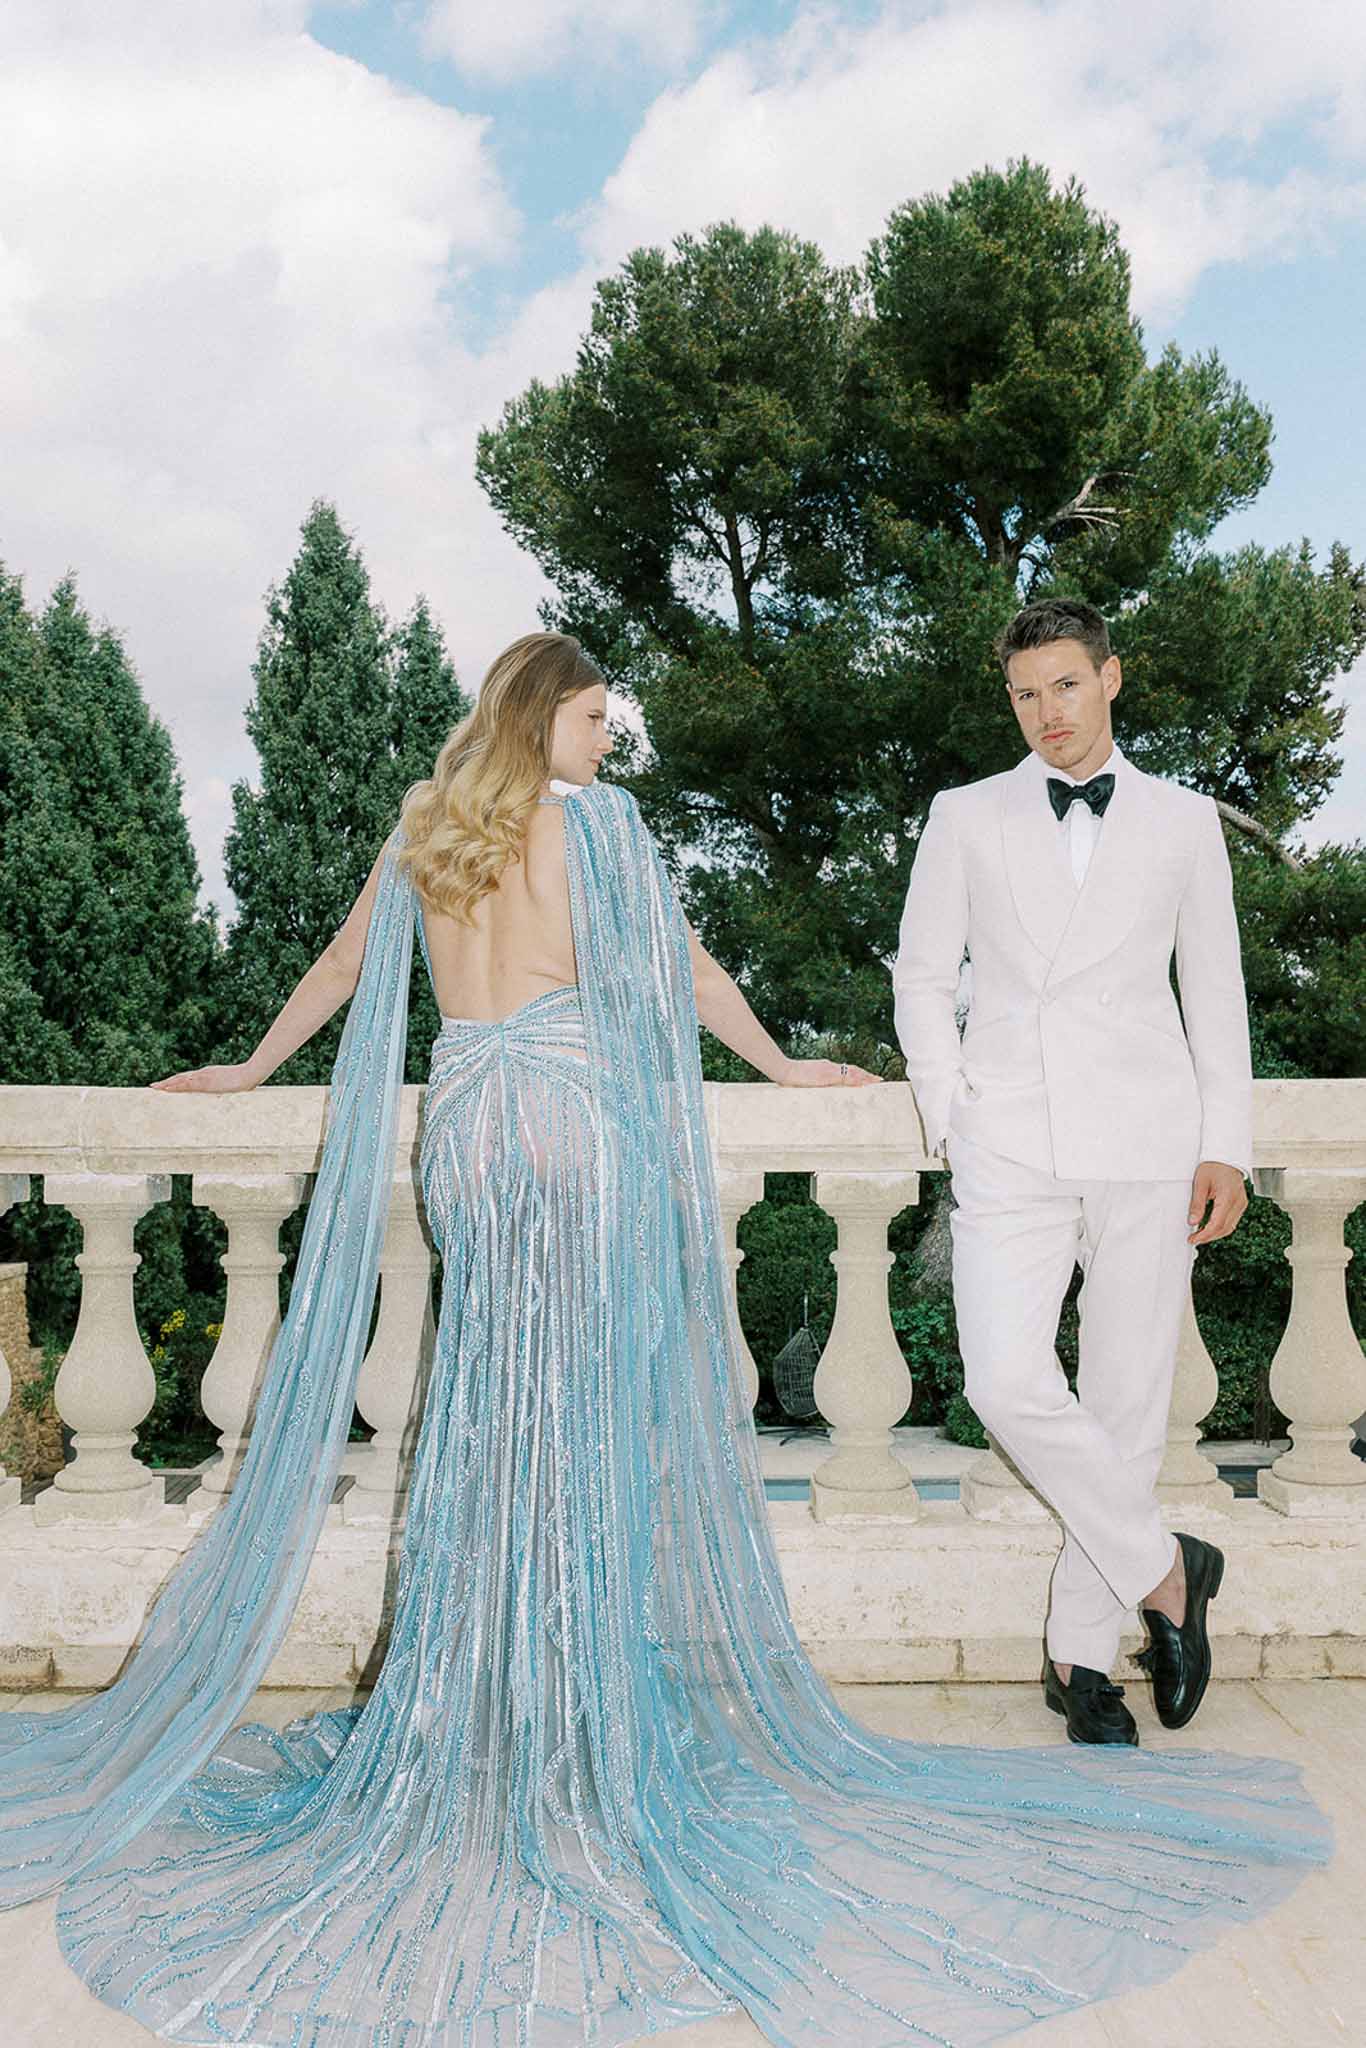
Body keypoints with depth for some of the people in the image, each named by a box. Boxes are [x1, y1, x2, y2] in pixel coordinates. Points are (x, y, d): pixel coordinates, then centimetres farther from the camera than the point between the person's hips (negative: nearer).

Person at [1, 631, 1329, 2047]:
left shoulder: (421, 829, 14)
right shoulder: (596, 818, 0)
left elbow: (343, 966, 22)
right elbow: (685, 972, 3)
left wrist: (250, 1070, 36)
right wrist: (781, 1064, 16)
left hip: (461, 1123, 5)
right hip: (578, 1117, -5)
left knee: (488, 1413, 10)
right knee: (587, 1409, 0)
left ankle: (466, 1736, 16)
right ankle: (587, 1737, 5)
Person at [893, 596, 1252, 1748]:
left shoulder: (1183, 820, 12)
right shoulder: (966, 818, 11)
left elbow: (1216, 992, 12)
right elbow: (923, 975, 12)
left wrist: (1226, 1147, 4)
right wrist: (948, 1115, 1)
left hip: (1145, 1139, 1)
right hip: (1010, 1144, 0)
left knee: (1128, 1402, 2)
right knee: (1007, 1384, -15)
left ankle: (1082, 1651, 18)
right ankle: (1166, 1572, 7)